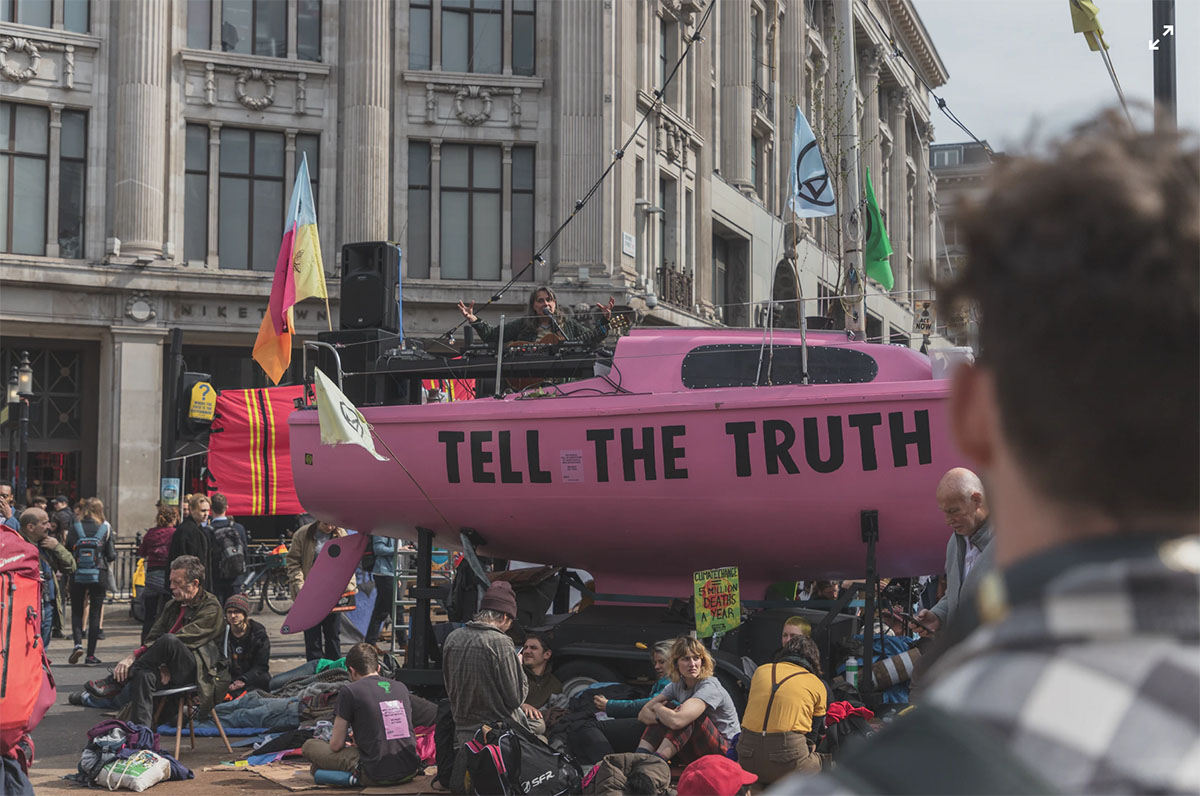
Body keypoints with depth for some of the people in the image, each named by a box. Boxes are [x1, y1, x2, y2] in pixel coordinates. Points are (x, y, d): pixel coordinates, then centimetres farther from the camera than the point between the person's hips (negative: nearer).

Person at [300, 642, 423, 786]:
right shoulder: (401, 687, 13)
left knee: (309, 746, 9)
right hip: (410, 771, 5)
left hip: (377, 776, -5)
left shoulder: (349, 691, -3)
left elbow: (336, 745, 0)